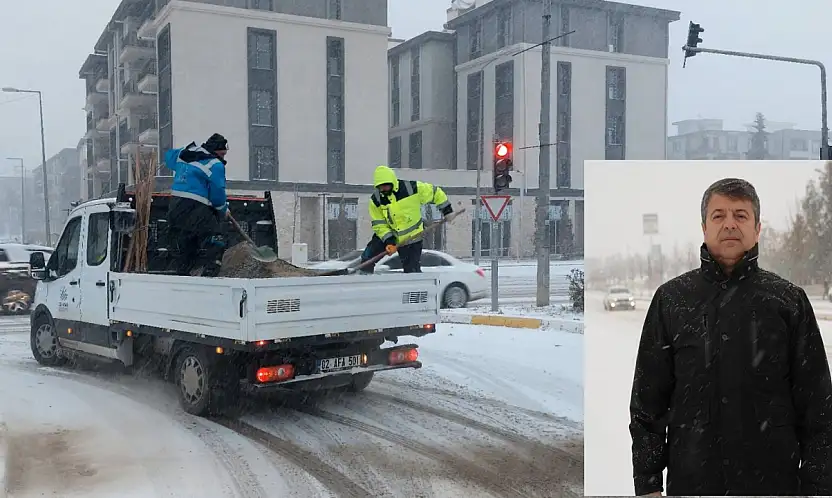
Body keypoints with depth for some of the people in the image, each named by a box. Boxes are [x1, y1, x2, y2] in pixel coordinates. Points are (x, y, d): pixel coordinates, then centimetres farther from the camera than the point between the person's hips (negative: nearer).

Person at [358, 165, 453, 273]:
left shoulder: (412, 188, -19)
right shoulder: (375, 200, -11)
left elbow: (434, 192, -5)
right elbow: (379, 225, -9)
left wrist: (446, 209, 0)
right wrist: (389, 240, -22)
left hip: (412, 237, -3)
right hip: (386, 236, 3)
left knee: (412, 271, -4)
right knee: (367, 257, -5)